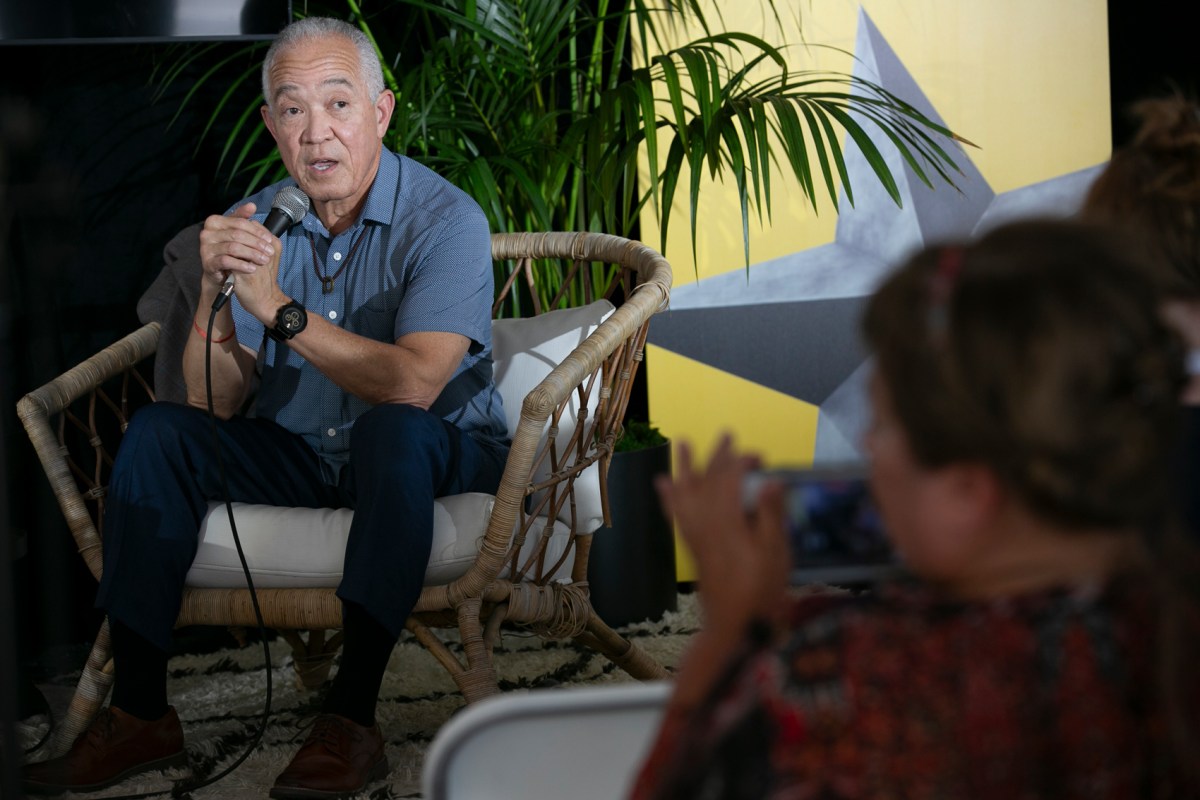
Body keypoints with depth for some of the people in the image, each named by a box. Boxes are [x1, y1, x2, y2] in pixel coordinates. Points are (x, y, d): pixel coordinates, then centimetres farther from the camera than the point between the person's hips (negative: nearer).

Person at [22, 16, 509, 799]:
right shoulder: (256, 224, 0)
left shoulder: (444, 219, -16)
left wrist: (279, 309, -29)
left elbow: (412, 385, -30)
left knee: (393, 430, -37)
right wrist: (213, 289, -24)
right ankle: (139, 712, -14)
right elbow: (214, 401, -6)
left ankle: (352, 718, -35)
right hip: (299, 457, 5)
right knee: (159, 432, -15)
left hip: (438, 460, -5)